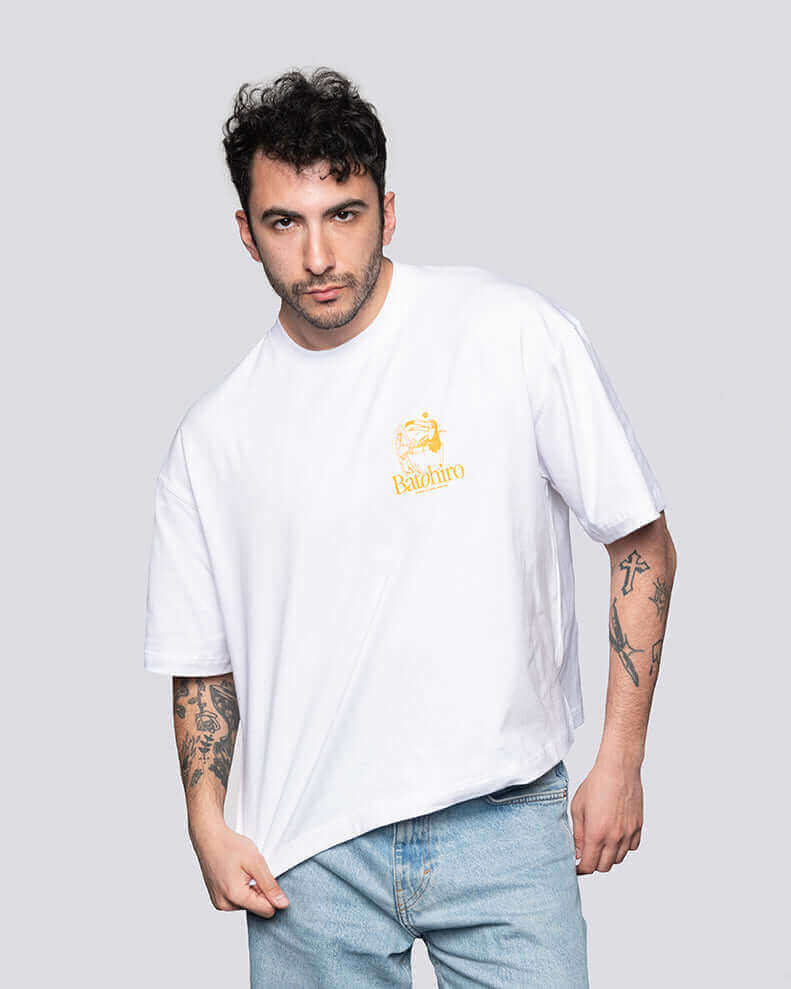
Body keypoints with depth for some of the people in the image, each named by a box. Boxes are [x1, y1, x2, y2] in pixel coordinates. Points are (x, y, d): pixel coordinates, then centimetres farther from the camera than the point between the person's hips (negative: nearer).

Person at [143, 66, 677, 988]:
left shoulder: (517, 334, -7)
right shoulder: (214, 434, 2)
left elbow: (643, 545, 0)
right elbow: (201, 663, 12)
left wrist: (620, 759, -3)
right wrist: (208, 823, -2)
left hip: (503, 818, -2)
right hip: (308, 854, 2)